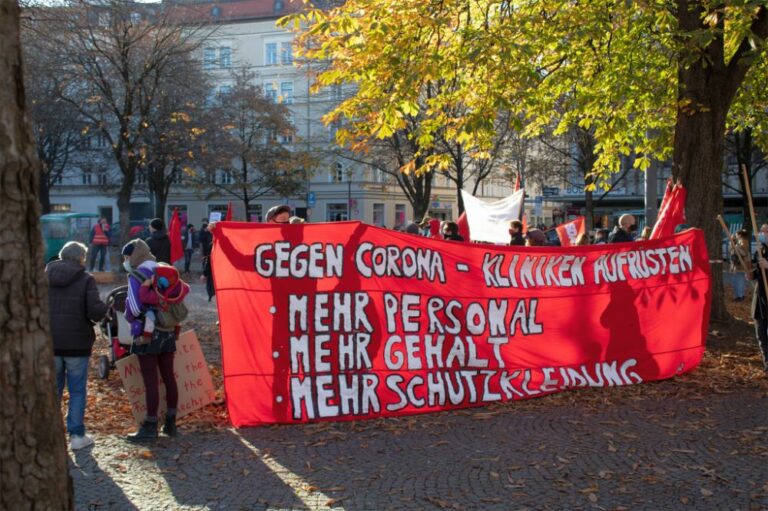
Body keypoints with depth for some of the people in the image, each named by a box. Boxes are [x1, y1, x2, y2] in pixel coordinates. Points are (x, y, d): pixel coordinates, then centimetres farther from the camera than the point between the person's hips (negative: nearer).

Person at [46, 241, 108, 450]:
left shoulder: (45, 277, 4)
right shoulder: (86, 279, -8)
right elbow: (96, 311, -18)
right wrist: (104, 307, 3)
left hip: (50, 343, 4)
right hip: (77, 343, -3)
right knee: (77, 391, 6)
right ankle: (76, 435, 8)